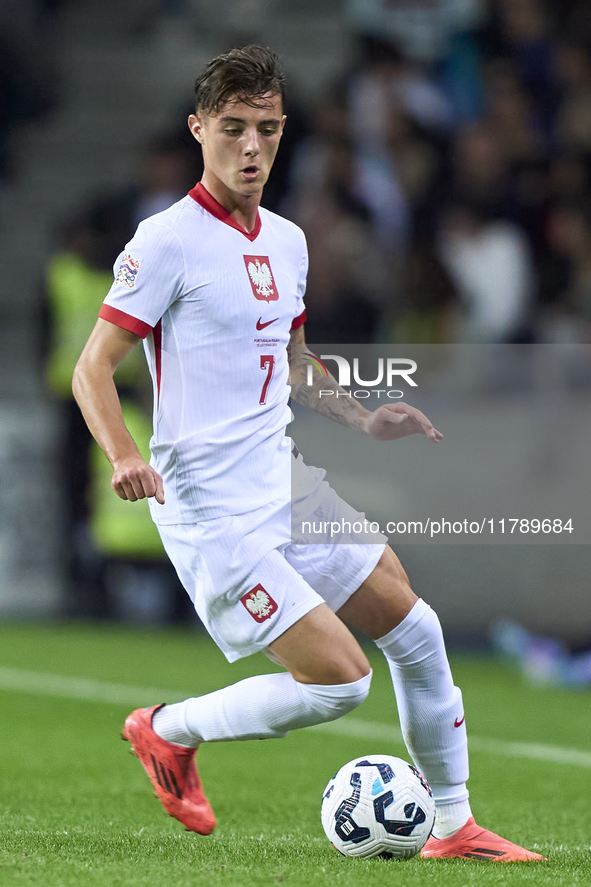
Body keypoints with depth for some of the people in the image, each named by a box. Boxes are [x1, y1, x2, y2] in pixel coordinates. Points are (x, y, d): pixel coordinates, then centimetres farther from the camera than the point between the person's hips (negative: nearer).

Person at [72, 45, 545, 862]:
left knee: (415, 632, 10)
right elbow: (93, 369, -14)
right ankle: (171, 732, 9)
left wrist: (362, 418, 17)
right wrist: (124, 457, -31)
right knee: (340, 680, -13)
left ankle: (454, 825, 24)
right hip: (214, 512, -8)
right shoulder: (169, 240, -13)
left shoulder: (286, 242, 11)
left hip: (286, 485, 8)